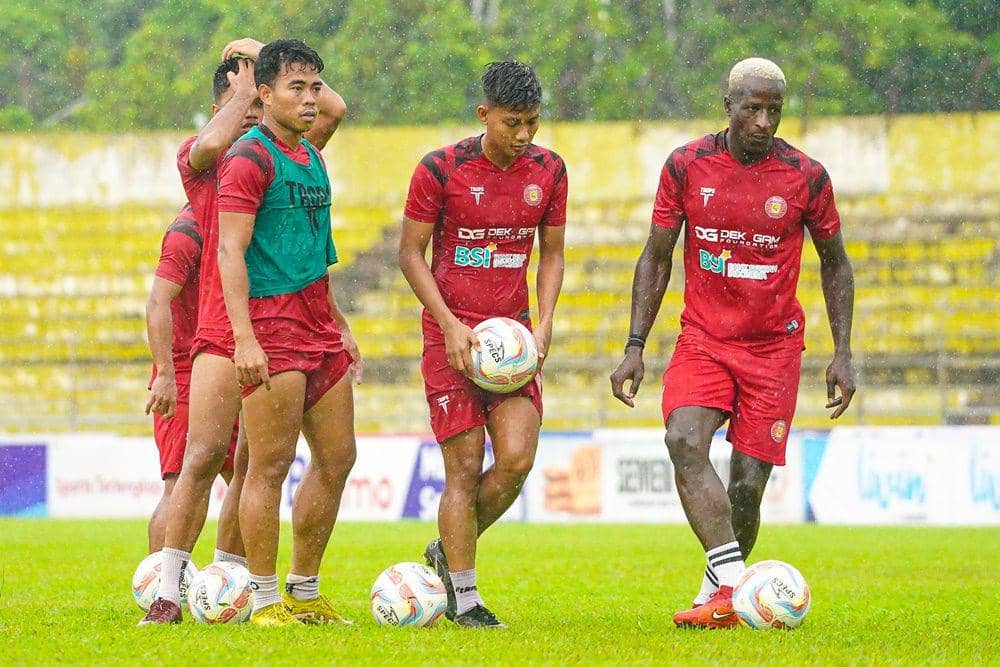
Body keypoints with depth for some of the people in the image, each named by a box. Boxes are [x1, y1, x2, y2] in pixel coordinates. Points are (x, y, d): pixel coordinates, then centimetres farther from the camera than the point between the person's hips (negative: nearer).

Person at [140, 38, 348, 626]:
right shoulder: (199, 160, 5)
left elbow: (334, 108, 2)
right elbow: (211, 144, -19)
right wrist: (246, 87, -4)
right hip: (223, 330, -4)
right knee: (204, 455, -13)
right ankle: (169, 592, -11)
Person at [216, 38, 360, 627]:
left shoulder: (312, 159, 17)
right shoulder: (251, 158, -9)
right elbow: (231, 252, -15)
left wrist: (340, 324, 25)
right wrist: (245, 338, -22)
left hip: (319, 329, 9)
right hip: (272, 330, -9)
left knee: (337, 460, 10)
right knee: (271, 465, -7)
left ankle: (305, 593, 19)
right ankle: (265, 601, -2)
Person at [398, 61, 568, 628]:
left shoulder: (549, 171, 4)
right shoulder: (441, 170, -9)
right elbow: (411, 253, -3)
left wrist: (545, 323, -1)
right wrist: (452, 326, -12)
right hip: (452, 336, -4)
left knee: (518, 459, -9)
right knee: (465, 468, -5)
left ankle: (449, 553, 15)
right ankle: (465, 598, 6)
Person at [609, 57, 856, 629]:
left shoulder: (806, 176, -5)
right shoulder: (686, 166, -4)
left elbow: (836, 264, 9)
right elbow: (655, 260, 6)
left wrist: (843, 354, 2)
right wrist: (635, 347, -1)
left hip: (774, 346, -1)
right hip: (703, 339, 1)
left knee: (747, 487, -5)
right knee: (684, 441, -26)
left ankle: (716, 595, 18)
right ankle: (734, 586, -31)